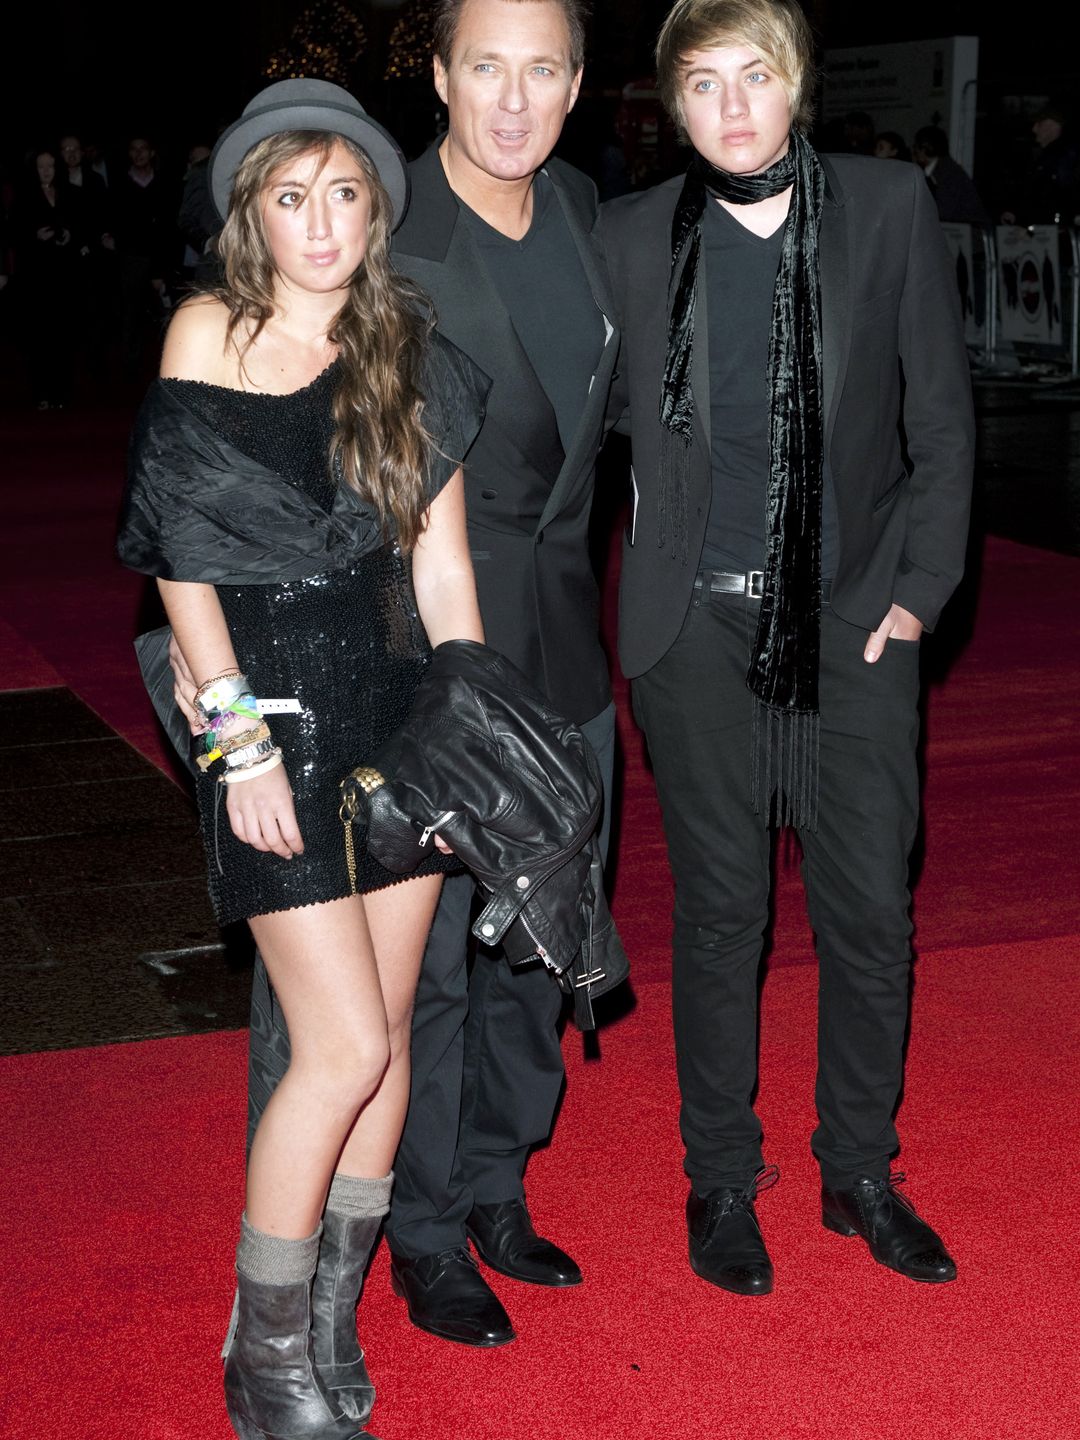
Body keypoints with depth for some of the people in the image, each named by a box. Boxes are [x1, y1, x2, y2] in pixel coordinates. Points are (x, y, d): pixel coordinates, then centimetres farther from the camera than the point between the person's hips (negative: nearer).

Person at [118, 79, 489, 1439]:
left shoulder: (410, 353, 6)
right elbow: (182, 558, -6)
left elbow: (441, 561, 6)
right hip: (272, 705, -4)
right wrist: (238, 738, -11)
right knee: (345, 1046, -8)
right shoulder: (209, 333, -5)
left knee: (386, 1032, 8)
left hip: (398, 698, 5)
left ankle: (332, 1317, 25)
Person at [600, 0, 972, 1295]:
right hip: (700, 627, -1)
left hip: (855, 617, 1)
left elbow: (941, 415, 4)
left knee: (869, 908, 7)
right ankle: (721, 1180, 24)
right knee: (719, 911, 8)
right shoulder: (631, 239, 0)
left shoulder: (890, 210, 1)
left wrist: (920, 588, -1)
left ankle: (860, 1170, 26)